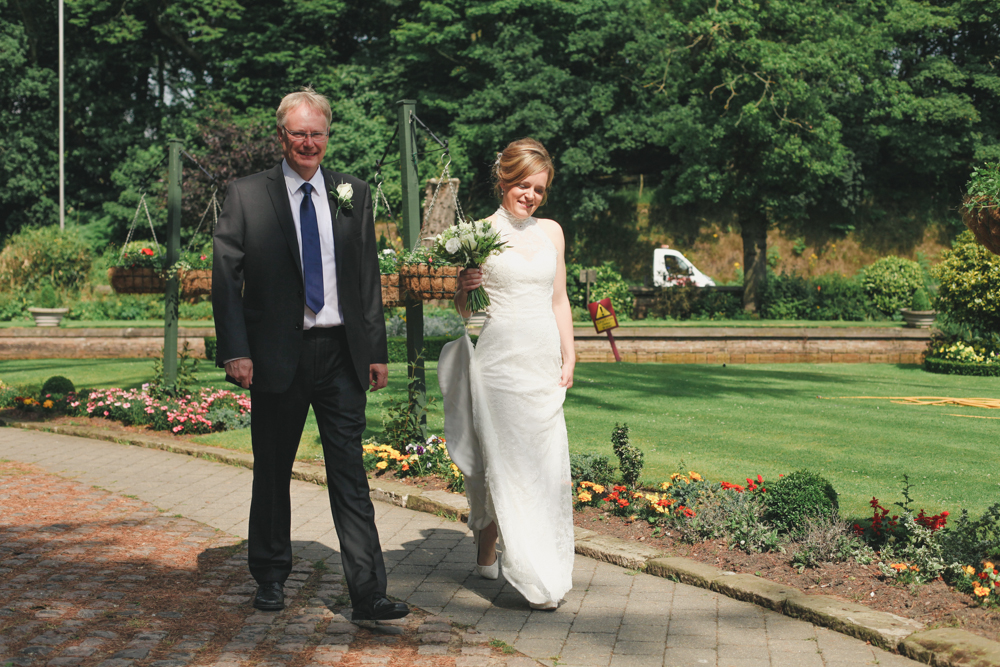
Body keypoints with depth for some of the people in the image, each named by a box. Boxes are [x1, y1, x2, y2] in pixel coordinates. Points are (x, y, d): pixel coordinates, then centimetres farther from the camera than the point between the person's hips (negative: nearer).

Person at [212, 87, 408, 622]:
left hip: (341, 355, 1)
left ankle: (367, 592, -1)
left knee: (350, 475, -1)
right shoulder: (247, 196, 1)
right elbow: (225, 278, -2)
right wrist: (235, 351, -11)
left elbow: (368, 277, 11)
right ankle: (270, 577, 29)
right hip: (277, 355, -1)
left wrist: (377, 350, 7)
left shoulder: (353, 195, 9)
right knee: (272, 472, 12)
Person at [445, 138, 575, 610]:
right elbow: (459, 308, 5)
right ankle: (532, 578, 0)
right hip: (498, 360, -4)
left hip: (544, 363, 5)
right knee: (503, 461, -5)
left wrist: (569, 358, 11)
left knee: (548, 465, 1)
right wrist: (463, 288, -17)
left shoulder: (551, 232, 13)